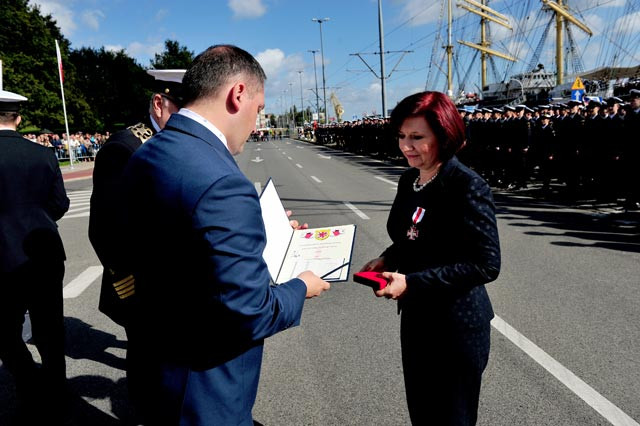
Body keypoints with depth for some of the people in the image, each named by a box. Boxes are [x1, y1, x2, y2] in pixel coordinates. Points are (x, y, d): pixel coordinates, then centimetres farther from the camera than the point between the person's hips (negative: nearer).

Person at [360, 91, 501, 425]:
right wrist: (387, 259, -4)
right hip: (415, 317, 7)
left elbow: (486, 265, -22)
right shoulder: (409, 180, 3)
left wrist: (411, 282, -25)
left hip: (457, 325, -7)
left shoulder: (467, 187, -20)